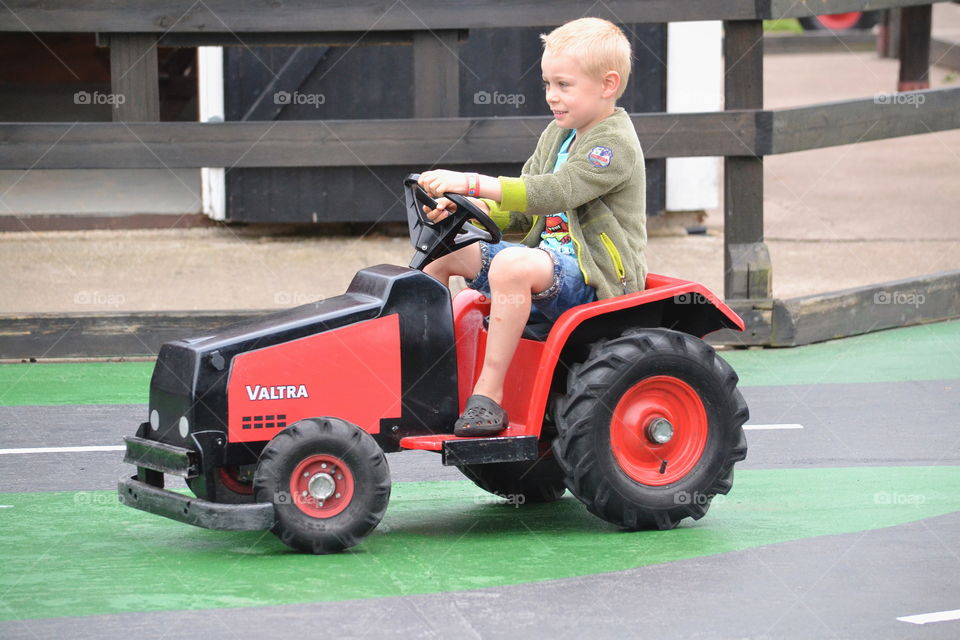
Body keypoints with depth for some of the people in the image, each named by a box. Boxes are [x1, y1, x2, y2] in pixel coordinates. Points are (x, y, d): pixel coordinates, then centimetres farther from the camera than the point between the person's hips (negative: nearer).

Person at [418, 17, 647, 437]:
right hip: (552, 259, 10)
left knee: (511, 265, -37)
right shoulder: (556, 136, 15)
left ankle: (489, 393, -35)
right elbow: (521, 213, 16)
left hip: (598, 276, -10)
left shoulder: (614, 143, -14)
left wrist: (471, 184, -32)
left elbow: (553, 193, -28)